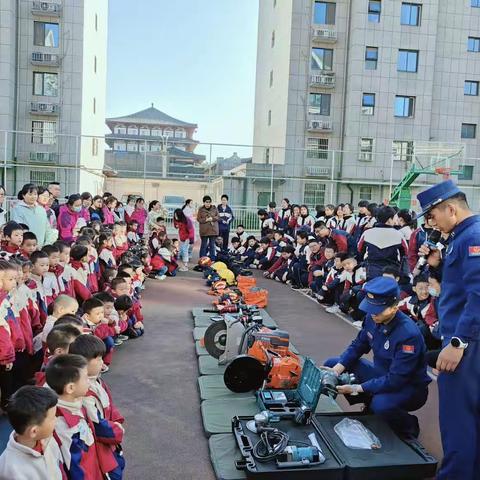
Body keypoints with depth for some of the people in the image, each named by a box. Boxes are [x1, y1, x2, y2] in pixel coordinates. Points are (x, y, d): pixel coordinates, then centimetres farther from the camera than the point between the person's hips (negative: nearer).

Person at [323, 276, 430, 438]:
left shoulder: (408, 334, -32)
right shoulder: (372, 317, -11)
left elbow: (395, 381, -31)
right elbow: (358, 346, 2)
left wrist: (357, 388, -29)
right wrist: (337, 369, -14)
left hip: (409, 387, -7)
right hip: (382, 375, 7)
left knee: (381, 403, -39)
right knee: (331, 364, -1)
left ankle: (409, 427, -4)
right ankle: (369, 405, 9)